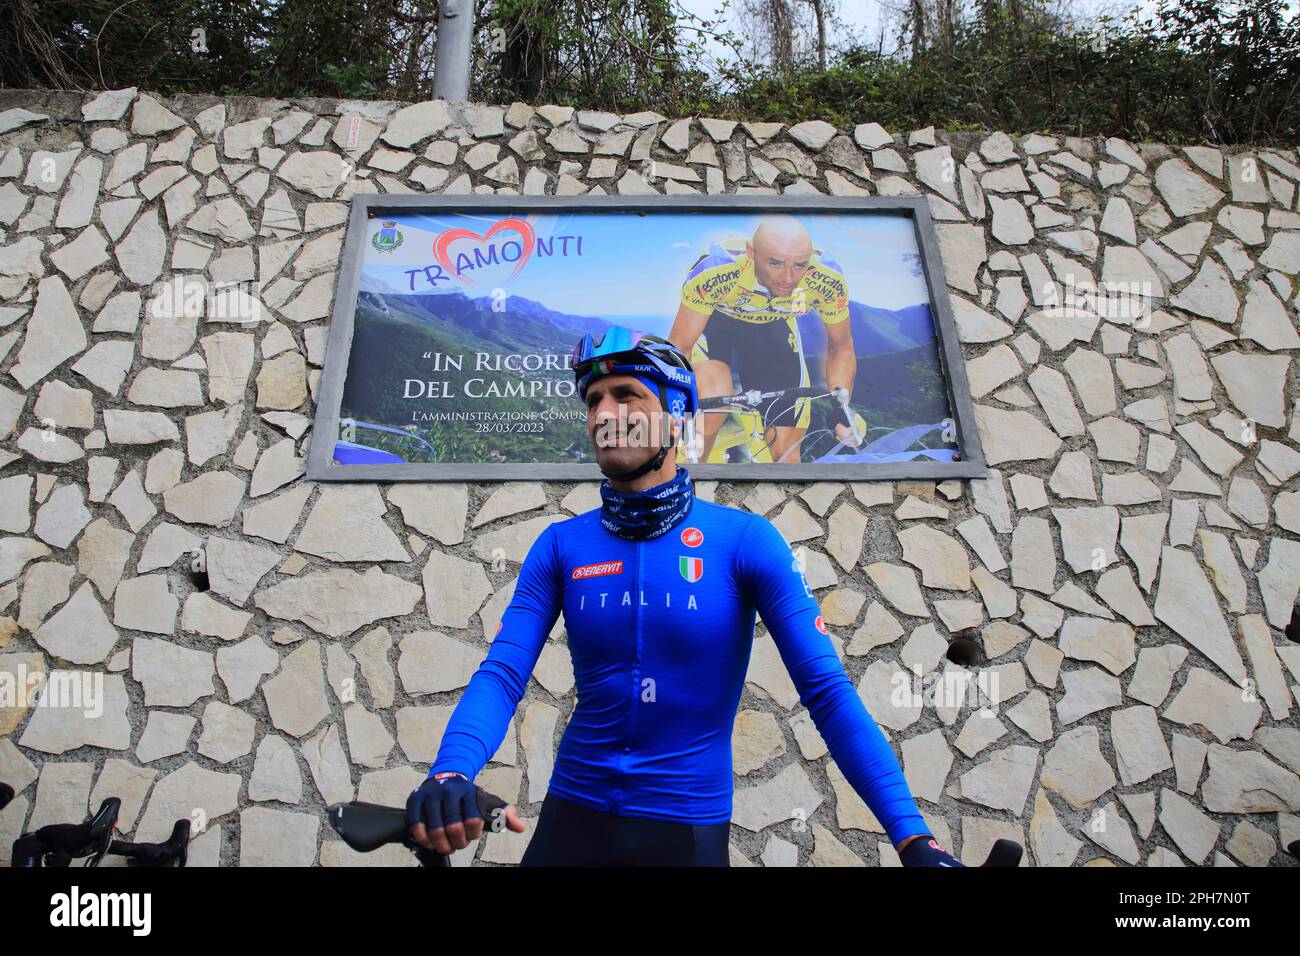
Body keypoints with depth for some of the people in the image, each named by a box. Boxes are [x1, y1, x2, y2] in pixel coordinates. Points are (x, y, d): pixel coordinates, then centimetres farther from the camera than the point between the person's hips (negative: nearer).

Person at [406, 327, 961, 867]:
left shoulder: (745, 541, -10)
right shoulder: (560, 546, -3)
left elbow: (827, 691, -13)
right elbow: (501, 674, -10)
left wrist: (913, 838, -19)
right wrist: (450, 774, -30)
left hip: (689, 829, -1)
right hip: (573, 817, 2)